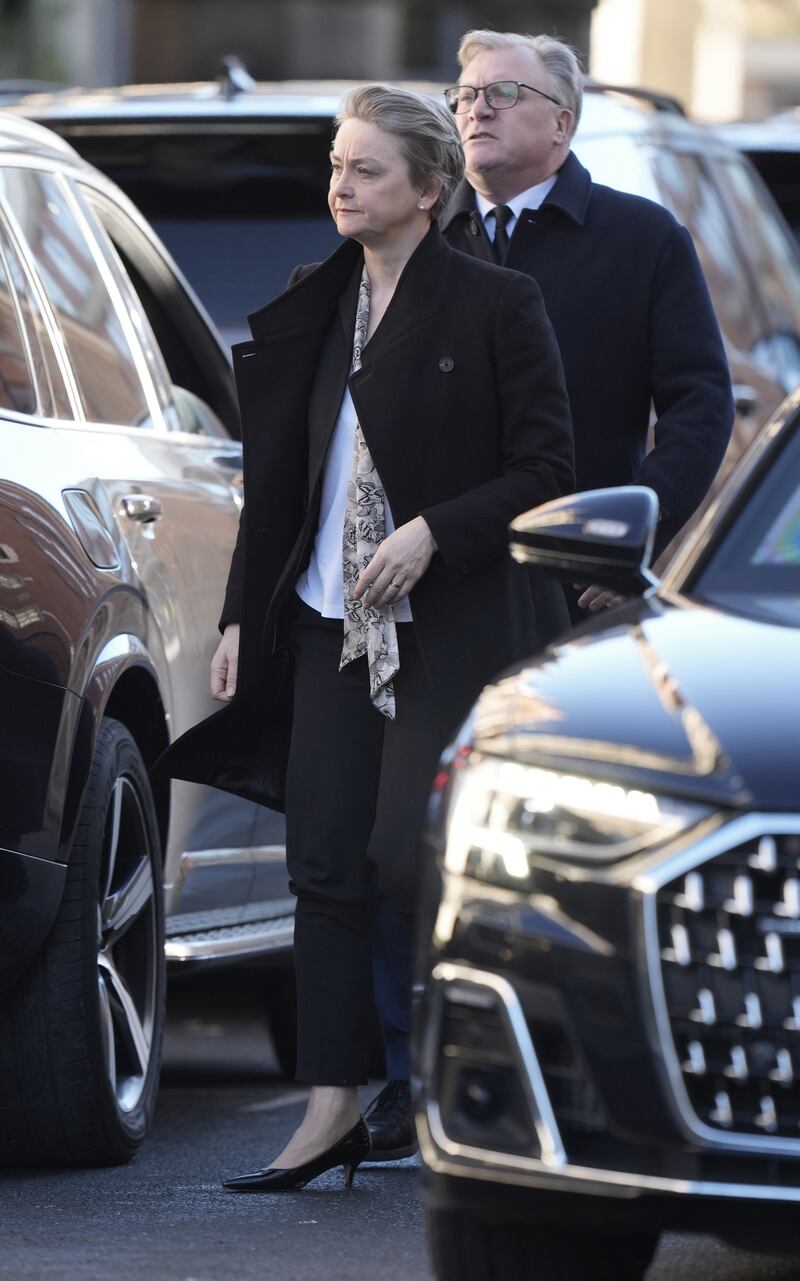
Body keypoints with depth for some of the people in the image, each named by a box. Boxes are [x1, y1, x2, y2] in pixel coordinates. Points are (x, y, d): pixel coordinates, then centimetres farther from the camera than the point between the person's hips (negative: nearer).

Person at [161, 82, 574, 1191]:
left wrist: (431, 533, -18)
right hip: (330, 621, 6)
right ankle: (334, 1110, 3)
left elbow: (547, 470, -7)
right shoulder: (317, 307, 11)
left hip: (448, 628, -6)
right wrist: (242, 616, 12)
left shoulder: (495, 304, -6)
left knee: (407, 859, -10)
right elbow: (280, 475, 15)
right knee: (325, 860, 0)